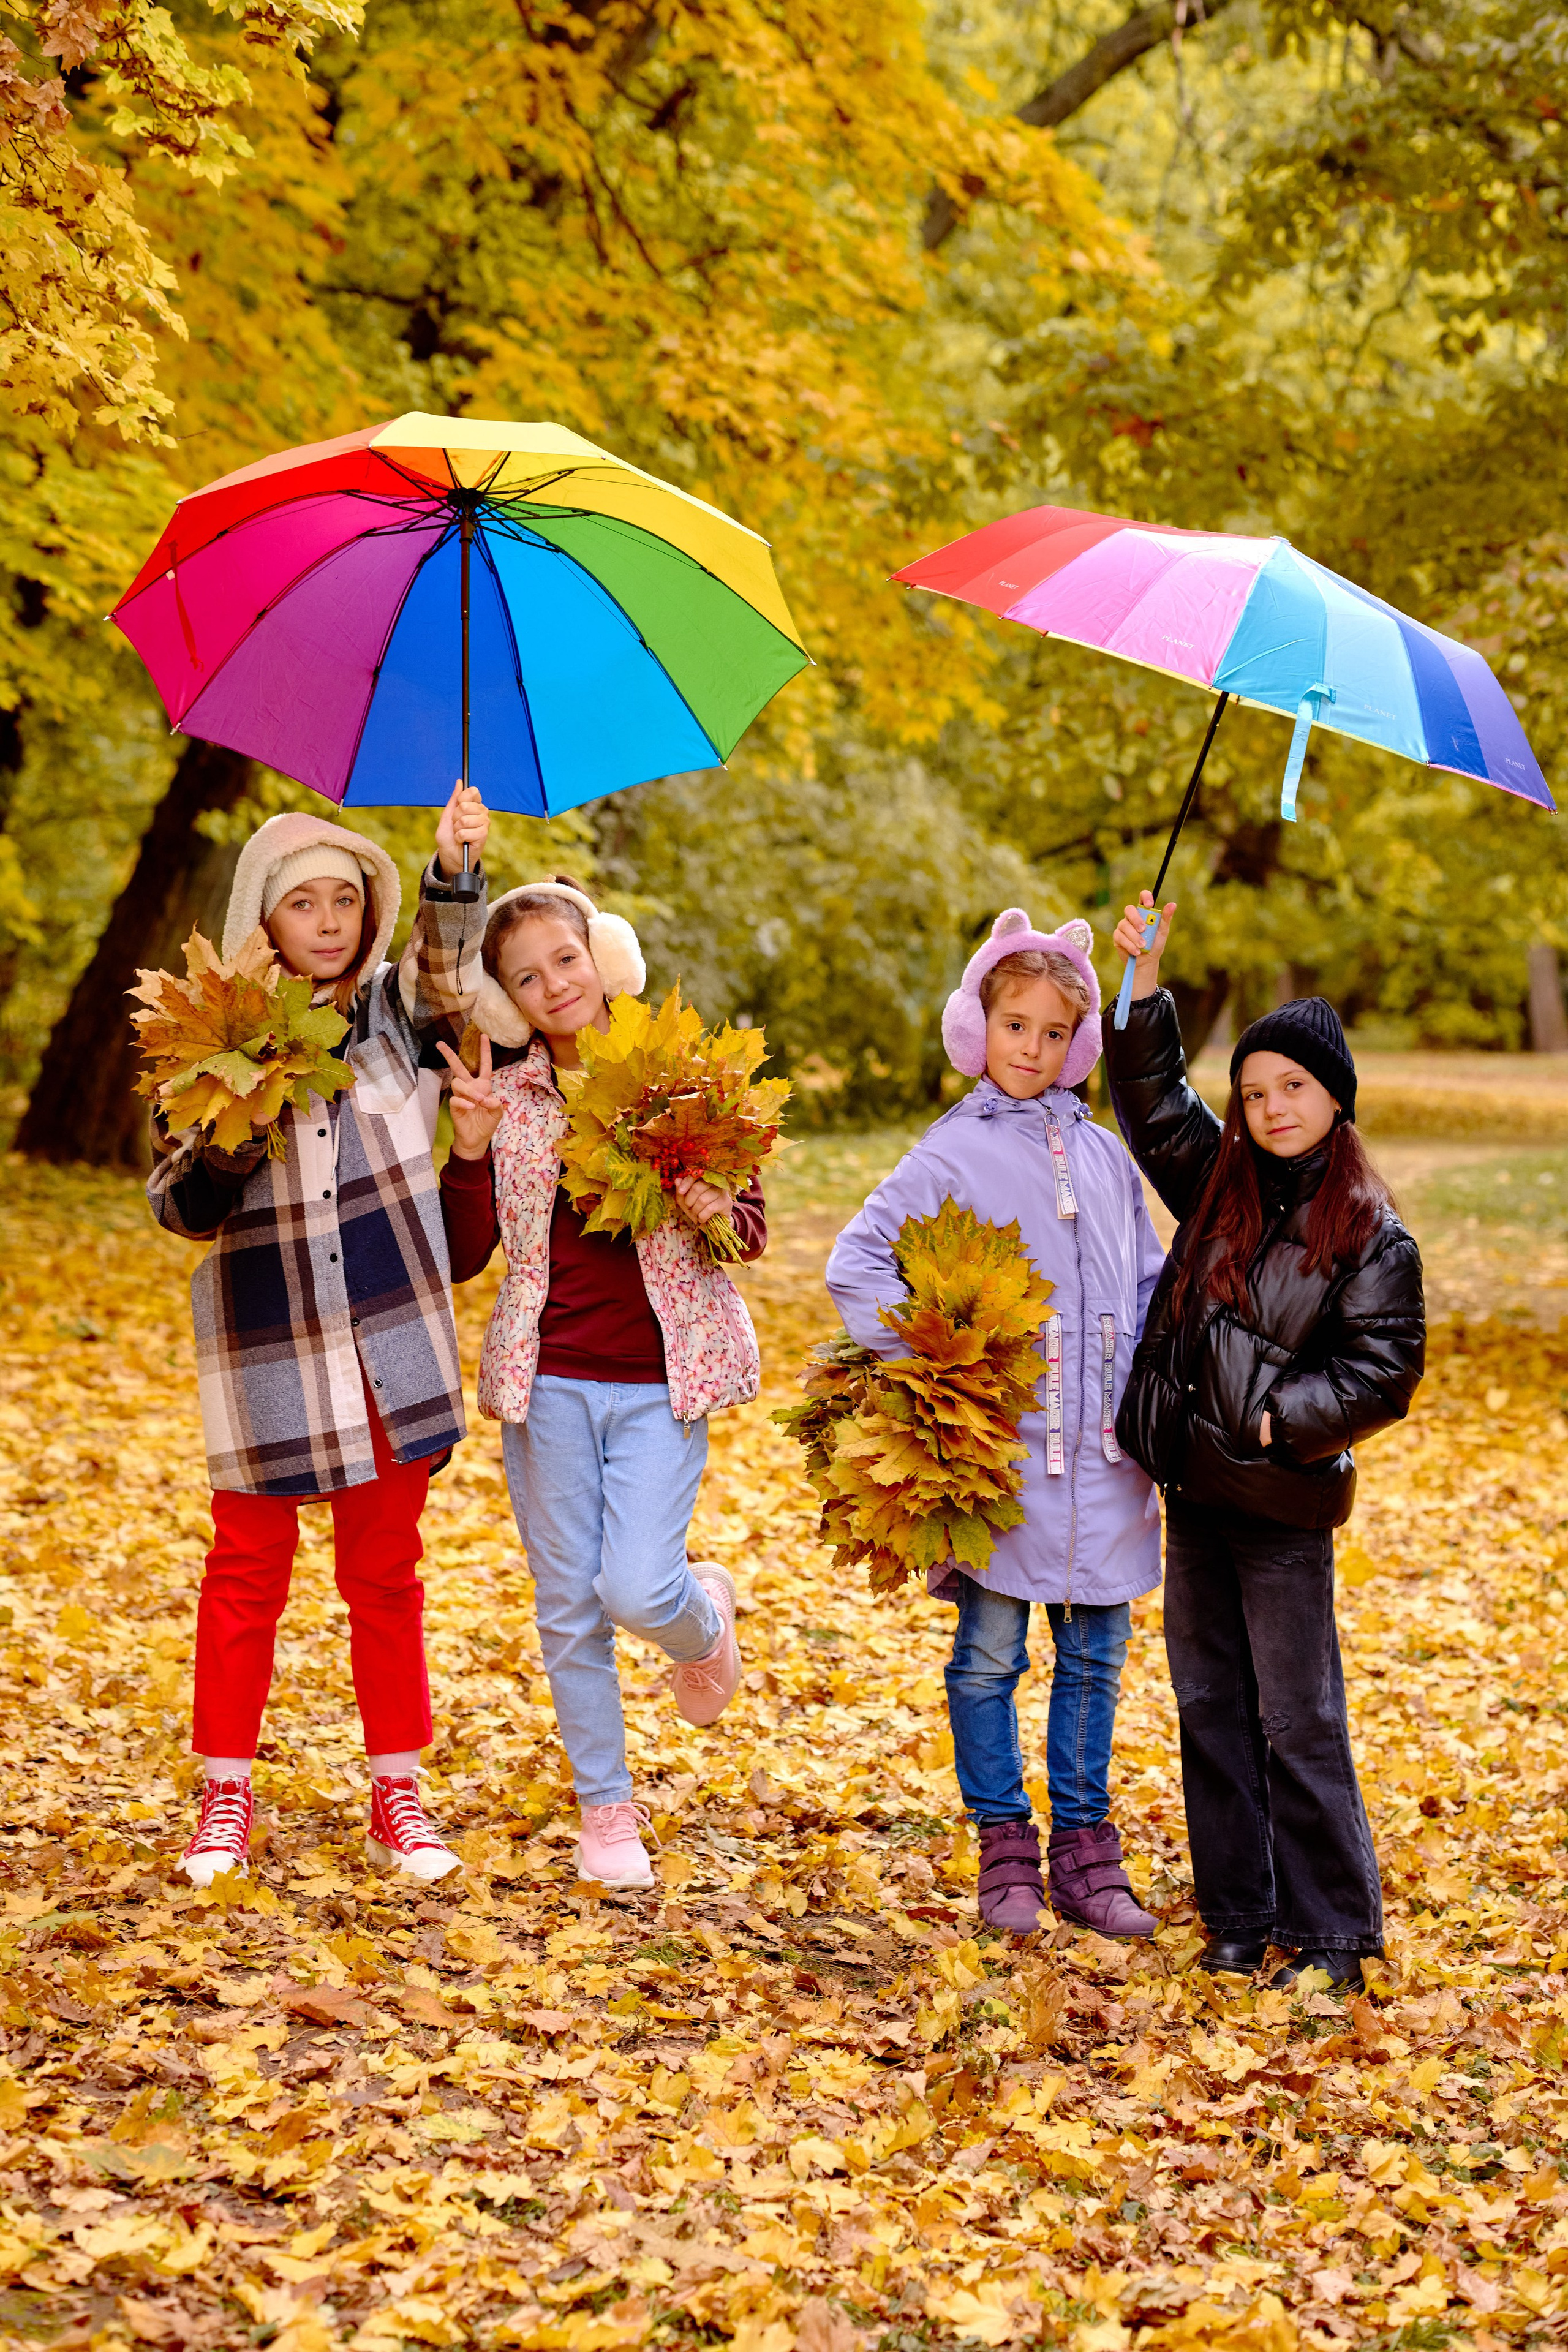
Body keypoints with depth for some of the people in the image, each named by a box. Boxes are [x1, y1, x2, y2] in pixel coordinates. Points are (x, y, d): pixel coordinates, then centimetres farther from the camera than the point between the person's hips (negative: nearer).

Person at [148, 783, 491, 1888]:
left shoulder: (397, 1011, 3)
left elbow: (451, 969, -20)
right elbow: (178, 1207, 0)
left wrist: (454, 869, -36)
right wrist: (216, 1149, -21)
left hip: (387, 1341, 1)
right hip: (263, 1346, -1)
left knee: (386, 1573, 10)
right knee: (248, 1571, 7)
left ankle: (398, 1794, 20)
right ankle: (227, 1795, 19)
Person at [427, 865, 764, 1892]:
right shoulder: (503, 1094, 2)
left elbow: (754, 1227, 4)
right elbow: (464, 1258, 0)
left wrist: (715, 1216, -18)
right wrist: (471, 1151, -14)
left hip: (661, 1380, -2)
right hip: (548, 1379, 2)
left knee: (639, 1591, -12)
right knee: (569, 1605, 7)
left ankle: (706, 1614, 25)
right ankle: (606, 1807, 24)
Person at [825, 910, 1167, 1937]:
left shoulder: (1104, 1155, 11)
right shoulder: (953, 1155, -3)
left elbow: (1150, 1284, 17)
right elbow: (857, 1265, -8)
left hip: (1103, 1448, 4)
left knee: (1096, 1652, 9)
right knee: (991, 1652, 4)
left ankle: (1083, 1851, 20)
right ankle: (1006, 1853, 16)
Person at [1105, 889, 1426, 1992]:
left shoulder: (1370, 1235, -9)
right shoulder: (1222, 1181, 6)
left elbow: (1384, 1372, -9)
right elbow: (1154, 1095, 15)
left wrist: (1275, 1422, -14)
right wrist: (1147, 984, 4)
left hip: (1283, 1505, -6)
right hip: (1195, 1491, 6)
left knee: (1299, 1724, 0)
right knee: (1211, 1711, 11)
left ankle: (1334, 1935, 11)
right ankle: (1239, 1920, 23)